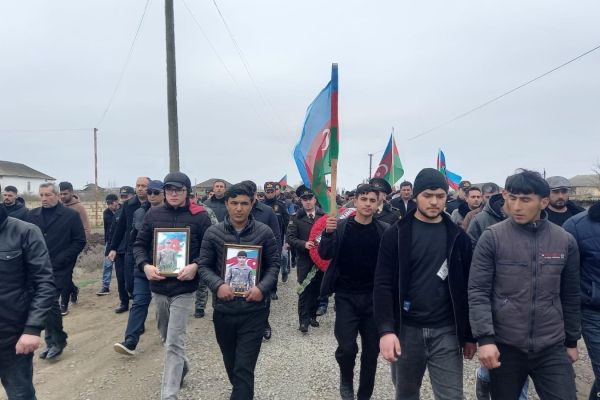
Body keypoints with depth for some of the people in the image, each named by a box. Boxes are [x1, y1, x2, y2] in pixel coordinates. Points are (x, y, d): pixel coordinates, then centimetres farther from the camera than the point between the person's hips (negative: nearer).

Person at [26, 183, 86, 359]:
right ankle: (52, 343, 23)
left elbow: (80, 241, -5)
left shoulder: (71, 215, -3)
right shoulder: (32, 215, 10)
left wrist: (59, 260, -11)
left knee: (50, 303, -11)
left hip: (59, 270, -5)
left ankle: (58, 341, 7)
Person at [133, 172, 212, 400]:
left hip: (183, 288, -4)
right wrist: (145, 266, -11)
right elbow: (139, 244, 7)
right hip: (158, 286, 5)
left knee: (174, 343, -3)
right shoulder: (153, 214, 1)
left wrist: (195, 266, -21)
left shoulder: (200, 217, -8)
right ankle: (182, 365, 50)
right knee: (166, 336, 23)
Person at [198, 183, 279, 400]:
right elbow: (203, 265, 1)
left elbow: (274, 264, 1)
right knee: (231, 364, 23)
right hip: (223, 310, 3)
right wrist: (217, 285, -17)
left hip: (254, 311, -2)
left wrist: (262, 288, -15)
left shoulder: (264, 232, -4)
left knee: (244, 369, -2)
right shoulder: (213, 232, -3)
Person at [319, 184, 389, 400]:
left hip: (374, 297, 2)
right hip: (346, 296, -1)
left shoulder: (384, 230, -1)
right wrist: (328, 233, -26)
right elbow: (325, 255, -10)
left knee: (371, 350, 10)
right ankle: (346, 379, 26)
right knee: (347, 347, -6)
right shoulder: (341, 227, -3)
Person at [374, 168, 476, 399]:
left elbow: (466, 288, 7)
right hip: (406, 330, -1)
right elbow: (383, 285, -8)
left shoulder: (458, 237, 4)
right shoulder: (396, 234, -4)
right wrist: (386, 329, -18)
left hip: (445, 332, 1)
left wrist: (469, 335, 8)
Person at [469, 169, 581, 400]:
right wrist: (485, 338, -18)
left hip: (552, 348, 2)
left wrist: (572, 340, 14)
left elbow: (570, 296, 10)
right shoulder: (492, 237, -9)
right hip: (505, 346, -2)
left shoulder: (565, 241, 1)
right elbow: (477, 292, -10)